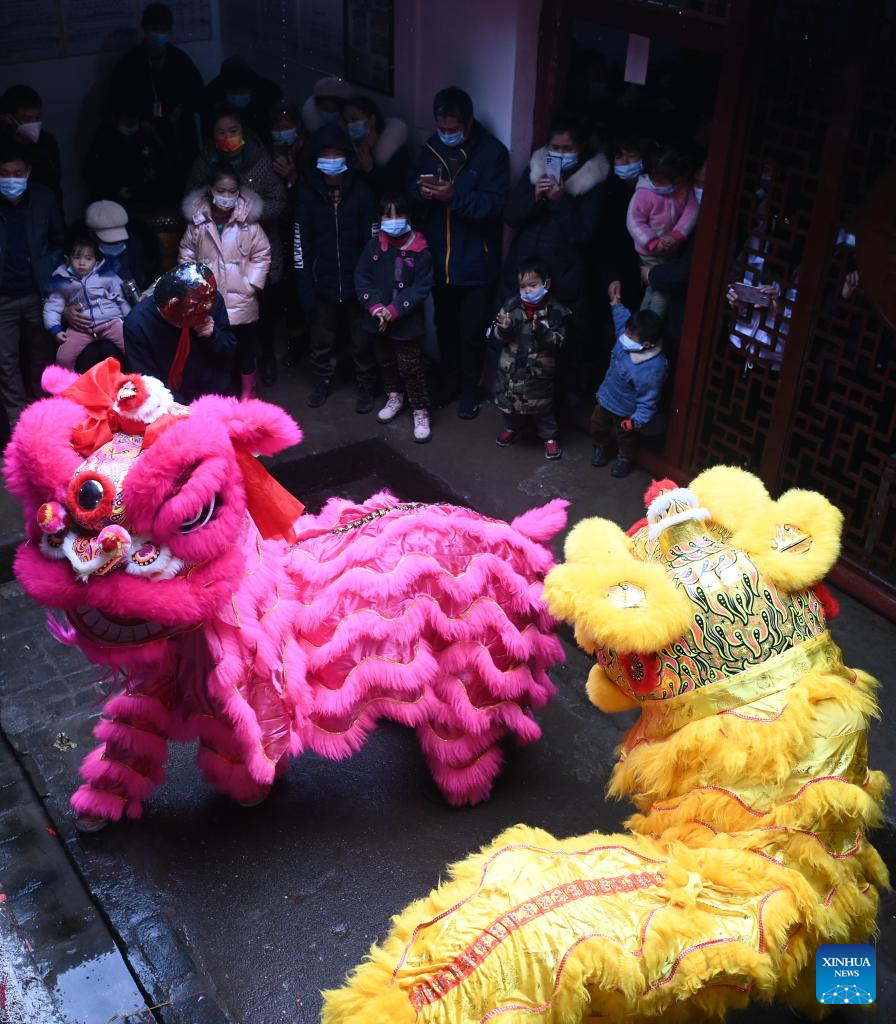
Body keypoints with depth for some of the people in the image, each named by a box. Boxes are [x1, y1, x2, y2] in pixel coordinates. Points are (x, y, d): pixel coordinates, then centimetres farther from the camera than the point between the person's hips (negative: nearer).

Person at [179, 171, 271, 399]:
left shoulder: (248, 222, -6)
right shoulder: (197, 223, -2)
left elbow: (262, 254, -1)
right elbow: (186, 256, 8)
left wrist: (251, 284, -6)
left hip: (241, 300, -1)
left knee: (245, 346, 10)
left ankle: (247, 391, 28)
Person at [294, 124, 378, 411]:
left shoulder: (361, 192, -6)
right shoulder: (307, 194, -2)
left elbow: (374, 240, -3)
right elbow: (301, 244, 0)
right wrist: (305, 288, -4)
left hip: (357, 283, -1)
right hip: (323, 284, 1)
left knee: (362, 340, 7)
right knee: (321, 339, 12)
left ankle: (365, 385, 27)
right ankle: (324, 380, 34)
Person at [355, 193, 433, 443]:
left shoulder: (419, 250, -11)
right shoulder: (374, 246, 0)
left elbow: (422, 287, -13)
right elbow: (361, 278, 0)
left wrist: (394, 310, -19)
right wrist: (375, 307, -15)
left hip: (407, 322, -5)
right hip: (378, 320, 5)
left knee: (411, 367, -2)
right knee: (386, 363, 21)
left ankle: (421, 412, 9)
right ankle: (395, 398, 41)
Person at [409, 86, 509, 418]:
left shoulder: (492, 152, -12)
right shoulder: (431, 148, 3)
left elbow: (495, 204, -20)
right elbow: (412, 195, 6)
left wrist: (454, 196, -32)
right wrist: (421, 193, -18)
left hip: (476, 262, -4)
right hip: (439, 259, 5)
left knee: (472, 331, 6)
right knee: (444, 326, 18)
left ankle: (470, 389, 25)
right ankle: (448, 381, 37)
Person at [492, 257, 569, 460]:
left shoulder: (555, 311, -14)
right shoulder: (511, 305, -5)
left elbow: (557, 342, -18)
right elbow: (499, 336, -1)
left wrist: (541, 331, -33)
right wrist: (504, 329, -23)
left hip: (539, 371, -4)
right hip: (511, 367, 4)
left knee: (541, 406, 10)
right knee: (510, 401, 22)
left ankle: (550, 437, 29)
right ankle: (513, 428, 46)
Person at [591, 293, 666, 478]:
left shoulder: (651, 370, -43)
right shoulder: (627, 338, -22)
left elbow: (648, 400, -33)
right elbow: (623, 317, 3)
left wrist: (638, 421, -30)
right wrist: (615, 304, 11)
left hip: (626, 411, -6)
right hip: (606, 397, 7)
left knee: (626, 438, 24)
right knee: (598, 426, 30)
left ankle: (625, 458, 52)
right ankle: (602, 446, 59)